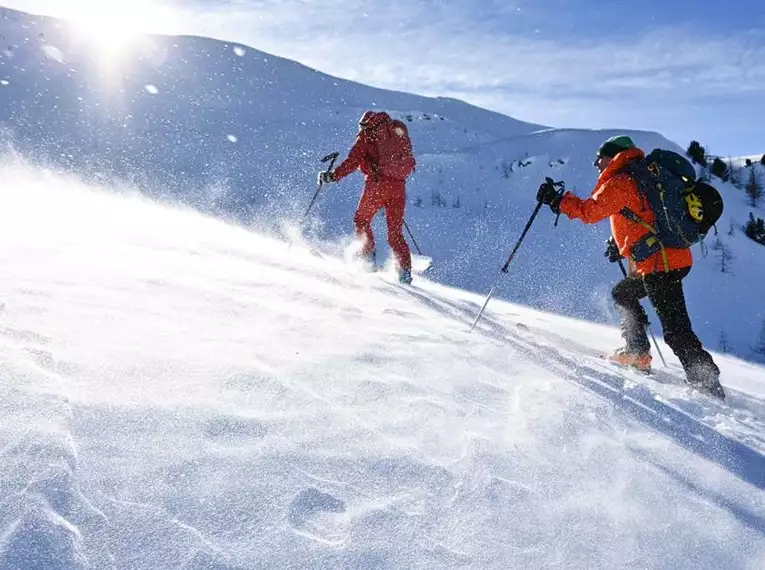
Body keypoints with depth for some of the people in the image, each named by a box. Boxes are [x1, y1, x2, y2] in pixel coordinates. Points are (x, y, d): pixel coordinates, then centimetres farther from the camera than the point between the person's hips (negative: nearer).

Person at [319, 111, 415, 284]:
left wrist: (333, 176, -1)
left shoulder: (367, 135, 5)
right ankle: (405, 270, 2)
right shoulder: (400, 132, 18)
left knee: (361, 219, 17)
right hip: (398, 187, 4)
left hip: (377, 184, -4)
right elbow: (408, 161, 20)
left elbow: (353, 161, -5)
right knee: (395, 233, 12)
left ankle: (368, 257, 5)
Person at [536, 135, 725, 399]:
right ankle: (638, 352, 24)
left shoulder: (619, 182, -9)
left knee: (676, 330, -8)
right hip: (676, 256, 10)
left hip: (660, 263, -10)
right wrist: (621, 243, 25)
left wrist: (557, 200, -9)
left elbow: (589, 211, -18)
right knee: (622, 293, 25)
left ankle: (708, 383, -7)